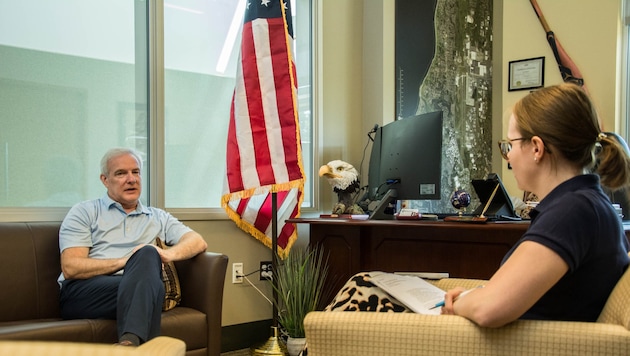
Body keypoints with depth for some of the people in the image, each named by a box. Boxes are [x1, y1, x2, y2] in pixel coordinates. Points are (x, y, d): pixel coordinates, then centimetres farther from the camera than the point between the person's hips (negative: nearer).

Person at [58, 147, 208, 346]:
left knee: (147, 253, -32)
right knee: (146, 256, -31)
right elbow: (71, 268, 0)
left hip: (130, 291, 3)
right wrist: (125, 261, -9)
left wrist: (168, 254, -12)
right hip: (82, 292, -2)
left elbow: (198, 242, 10)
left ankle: (129, 342, -47)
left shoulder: (158, 218, 23)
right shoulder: (85, 212, 14)